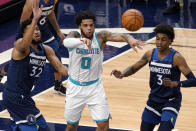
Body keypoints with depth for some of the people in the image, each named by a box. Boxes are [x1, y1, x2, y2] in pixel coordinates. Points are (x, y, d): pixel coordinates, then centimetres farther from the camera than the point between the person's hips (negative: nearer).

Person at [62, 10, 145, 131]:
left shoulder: (100, 36, -14)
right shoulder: (75, 35, -16)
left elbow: (119, 36, -32)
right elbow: (66, 42, -40)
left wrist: (130, 39, -56)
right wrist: (82, 40, -62)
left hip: (95, 86, 0)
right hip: (75, 87, 0)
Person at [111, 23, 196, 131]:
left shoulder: (176, 58, -19)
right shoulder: (150, 54, -3)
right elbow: (134, 68, 9)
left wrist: (174, 84, -42)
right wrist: (122, 74, -14)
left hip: (170, 102, -6)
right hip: (153, 100, 6)